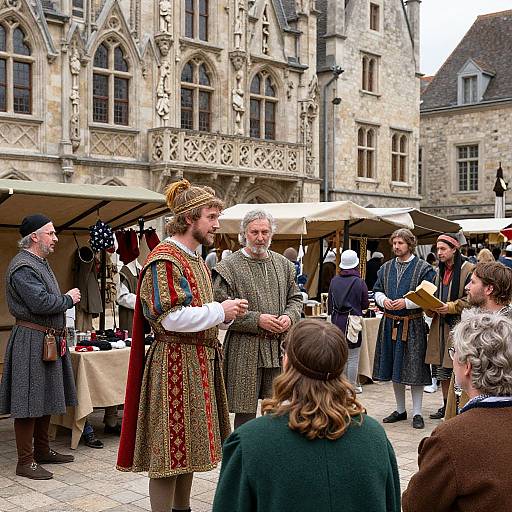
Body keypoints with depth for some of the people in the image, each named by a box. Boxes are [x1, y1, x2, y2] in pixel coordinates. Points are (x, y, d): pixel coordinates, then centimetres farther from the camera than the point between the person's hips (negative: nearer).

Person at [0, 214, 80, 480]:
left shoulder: (41, 263, 17)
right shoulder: (22, 266, -16)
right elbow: (41, 303, -24)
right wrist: (69, 299, -9)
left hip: (48, 342, 10)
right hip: (31, 341, -10)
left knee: (45, 398, 17)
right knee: (29, 401, -4)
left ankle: (42, 450, 28)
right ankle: (25, 462, 2)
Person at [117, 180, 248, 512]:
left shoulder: (195, 259, 16)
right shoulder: (164, 260, -15)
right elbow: (171, 317, -23)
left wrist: (226, 312, 4)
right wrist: (220, 311, -15)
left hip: (200, 361, 10)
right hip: (175, 364, -10)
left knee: (189, 442, 16)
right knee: (170, 447, -2)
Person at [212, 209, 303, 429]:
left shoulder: (284, 265, 12)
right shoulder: (229, 267, -5)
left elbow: (295, 298, 19)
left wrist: (289, 317, -3)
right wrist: (257, 320, -16)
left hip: (279, 347, 5)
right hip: (244, 350, -4)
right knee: (245, 412, 2)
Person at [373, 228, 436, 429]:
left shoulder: (423, 268, -4)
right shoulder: (386, 268, 12)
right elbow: (377, 291, 16)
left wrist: (406, 303, -19)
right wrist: (383, 300, -6)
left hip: (413, 324, -5)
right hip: (390, 323, 5)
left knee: (414, 368, -2)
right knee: (394, 367, 11)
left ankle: (417, 413, 8)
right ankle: (400, 410, 23)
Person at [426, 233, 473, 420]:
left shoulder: (468, 270, -8)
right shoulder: (440, 271, 16)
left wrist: (451, 307, -19)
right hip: (440, 326, 7)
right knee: (441, 370, 10)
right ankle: (446, 405, 21)